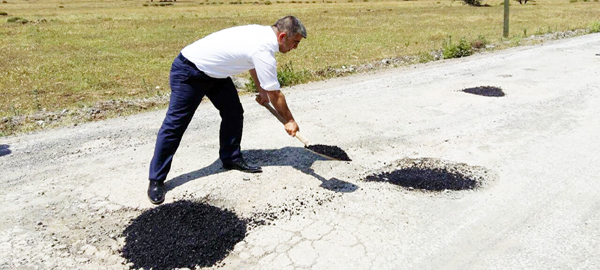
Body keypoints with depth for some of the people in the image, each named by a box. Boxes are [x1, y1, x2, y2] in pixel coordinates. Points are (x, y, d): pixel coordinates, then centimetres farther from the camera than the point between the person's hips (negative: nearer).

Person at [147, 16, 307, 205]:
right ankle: (156, 180, 0)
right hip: (188, 71, -10)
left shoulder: (263, 33, 0)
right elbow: (275, 94, -18)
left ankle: (231, 159, 17)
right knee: (175, 124, -7)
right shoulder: (263, 50, -27)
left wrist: (261, 90, 18)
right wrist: (290, 121, -5)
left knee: (233, 112, 6)